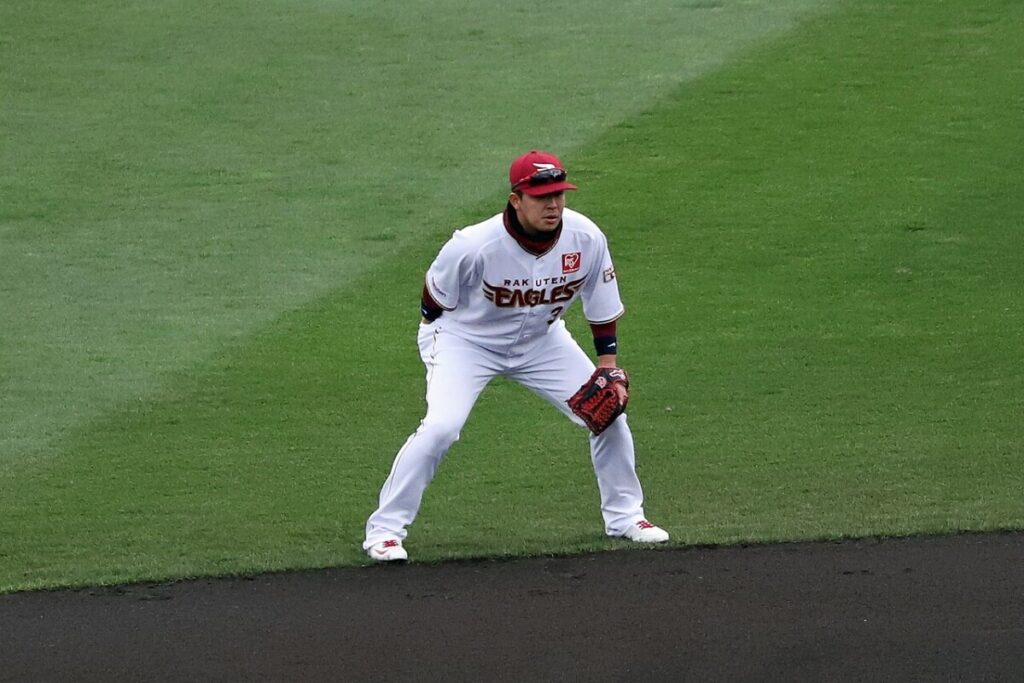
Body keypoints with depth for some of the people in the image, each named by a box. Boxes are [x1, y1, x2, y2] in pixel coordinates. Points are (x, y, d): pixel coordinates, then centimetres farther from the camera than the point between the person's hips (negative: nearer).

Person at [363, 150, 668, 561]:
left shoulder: (586, 240, -20)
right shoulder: (475, 246, -33)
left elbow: (602, 310, -5)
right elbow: (434, 300, -13)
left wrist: (608, 368, -7)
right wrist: (434, 340, -2)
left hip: (541, 340, 4)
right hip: (466, 340, -4)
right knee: (441, 427, -24)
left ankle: (624, 515, 21)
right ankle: (384, 529, -10)